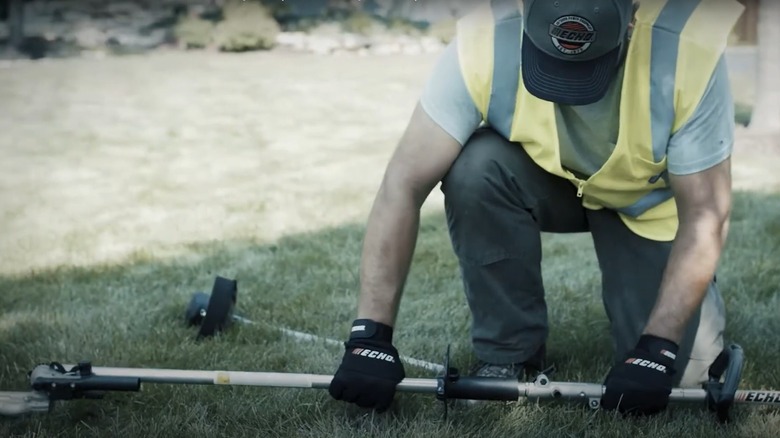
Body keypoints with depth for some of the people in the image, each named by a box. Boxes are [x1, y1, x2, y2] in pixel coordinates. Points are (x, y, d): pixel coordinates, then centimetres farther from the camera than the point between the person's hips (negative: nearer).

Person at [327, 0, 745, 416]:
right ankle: (509, 353, -10)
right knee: (475, 169, -32)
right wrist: (371, 335, -35)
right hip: (544, 182, 1)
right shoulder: (485, 42, -34)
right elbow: (404, 184, -31)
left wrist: (656, 350, -33)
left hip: (648, 204, -1)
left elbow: (704, 214, -27)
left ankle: (701, 292, 19)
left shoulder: (688, 52, -36)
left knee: (678, 372, -17)